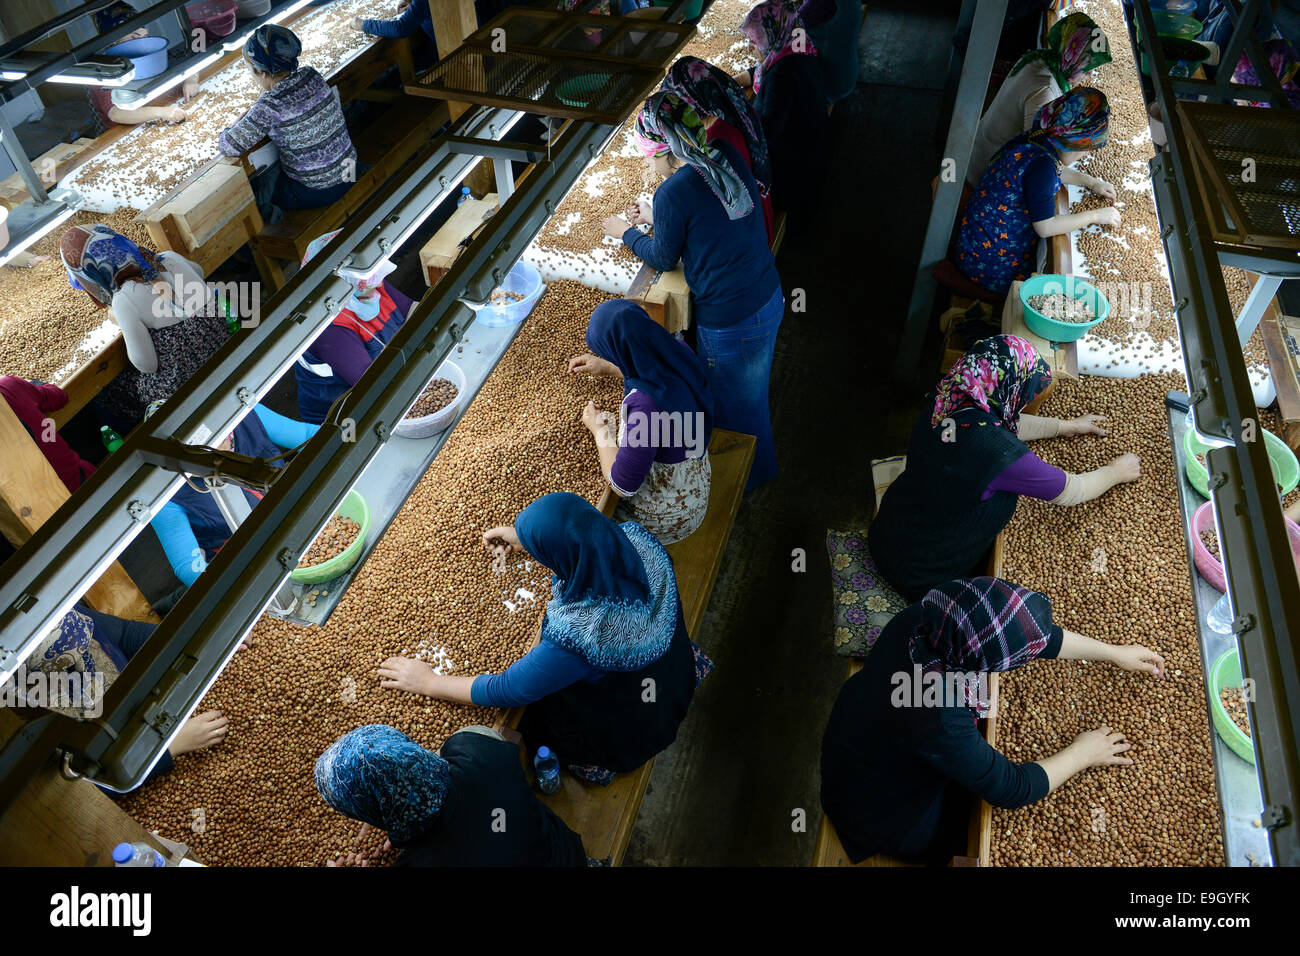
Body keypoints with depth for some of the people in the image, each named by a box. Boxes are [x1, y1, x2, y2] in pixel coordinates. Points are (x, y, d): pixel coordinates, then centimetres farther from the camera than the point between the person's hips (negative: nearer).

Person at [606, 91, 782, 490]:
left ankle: (750, 477, 42)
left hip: (730, 323, -8)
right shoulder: (729, 158, -1)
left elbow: (664, 258, -5)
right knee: (752, 393, 29)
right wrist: (657, 217, 19)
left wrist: (627, 232, 12)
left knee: (735, 405, 17)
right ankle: (760, 467, 52)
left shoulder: (674, 192, -23)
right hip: (770, 298, 8)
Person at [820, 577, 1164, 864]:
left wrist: (1113, 652, 2)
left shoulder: (933, 618, -24)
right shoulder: (939, 722, -43)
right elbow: (1012, 790, -27)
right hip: (881, 808, -6)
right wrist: (1082, 754, -12)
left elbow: (1037, 632, -7)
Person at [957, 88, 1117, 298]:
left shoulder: (1034, 141, 2)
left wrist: (1091, 181, 19)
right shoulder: (1040, 164, -27)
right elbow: (1045, 227, -22)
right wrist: (1095, 216, -10)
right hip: (993, 264, -10)